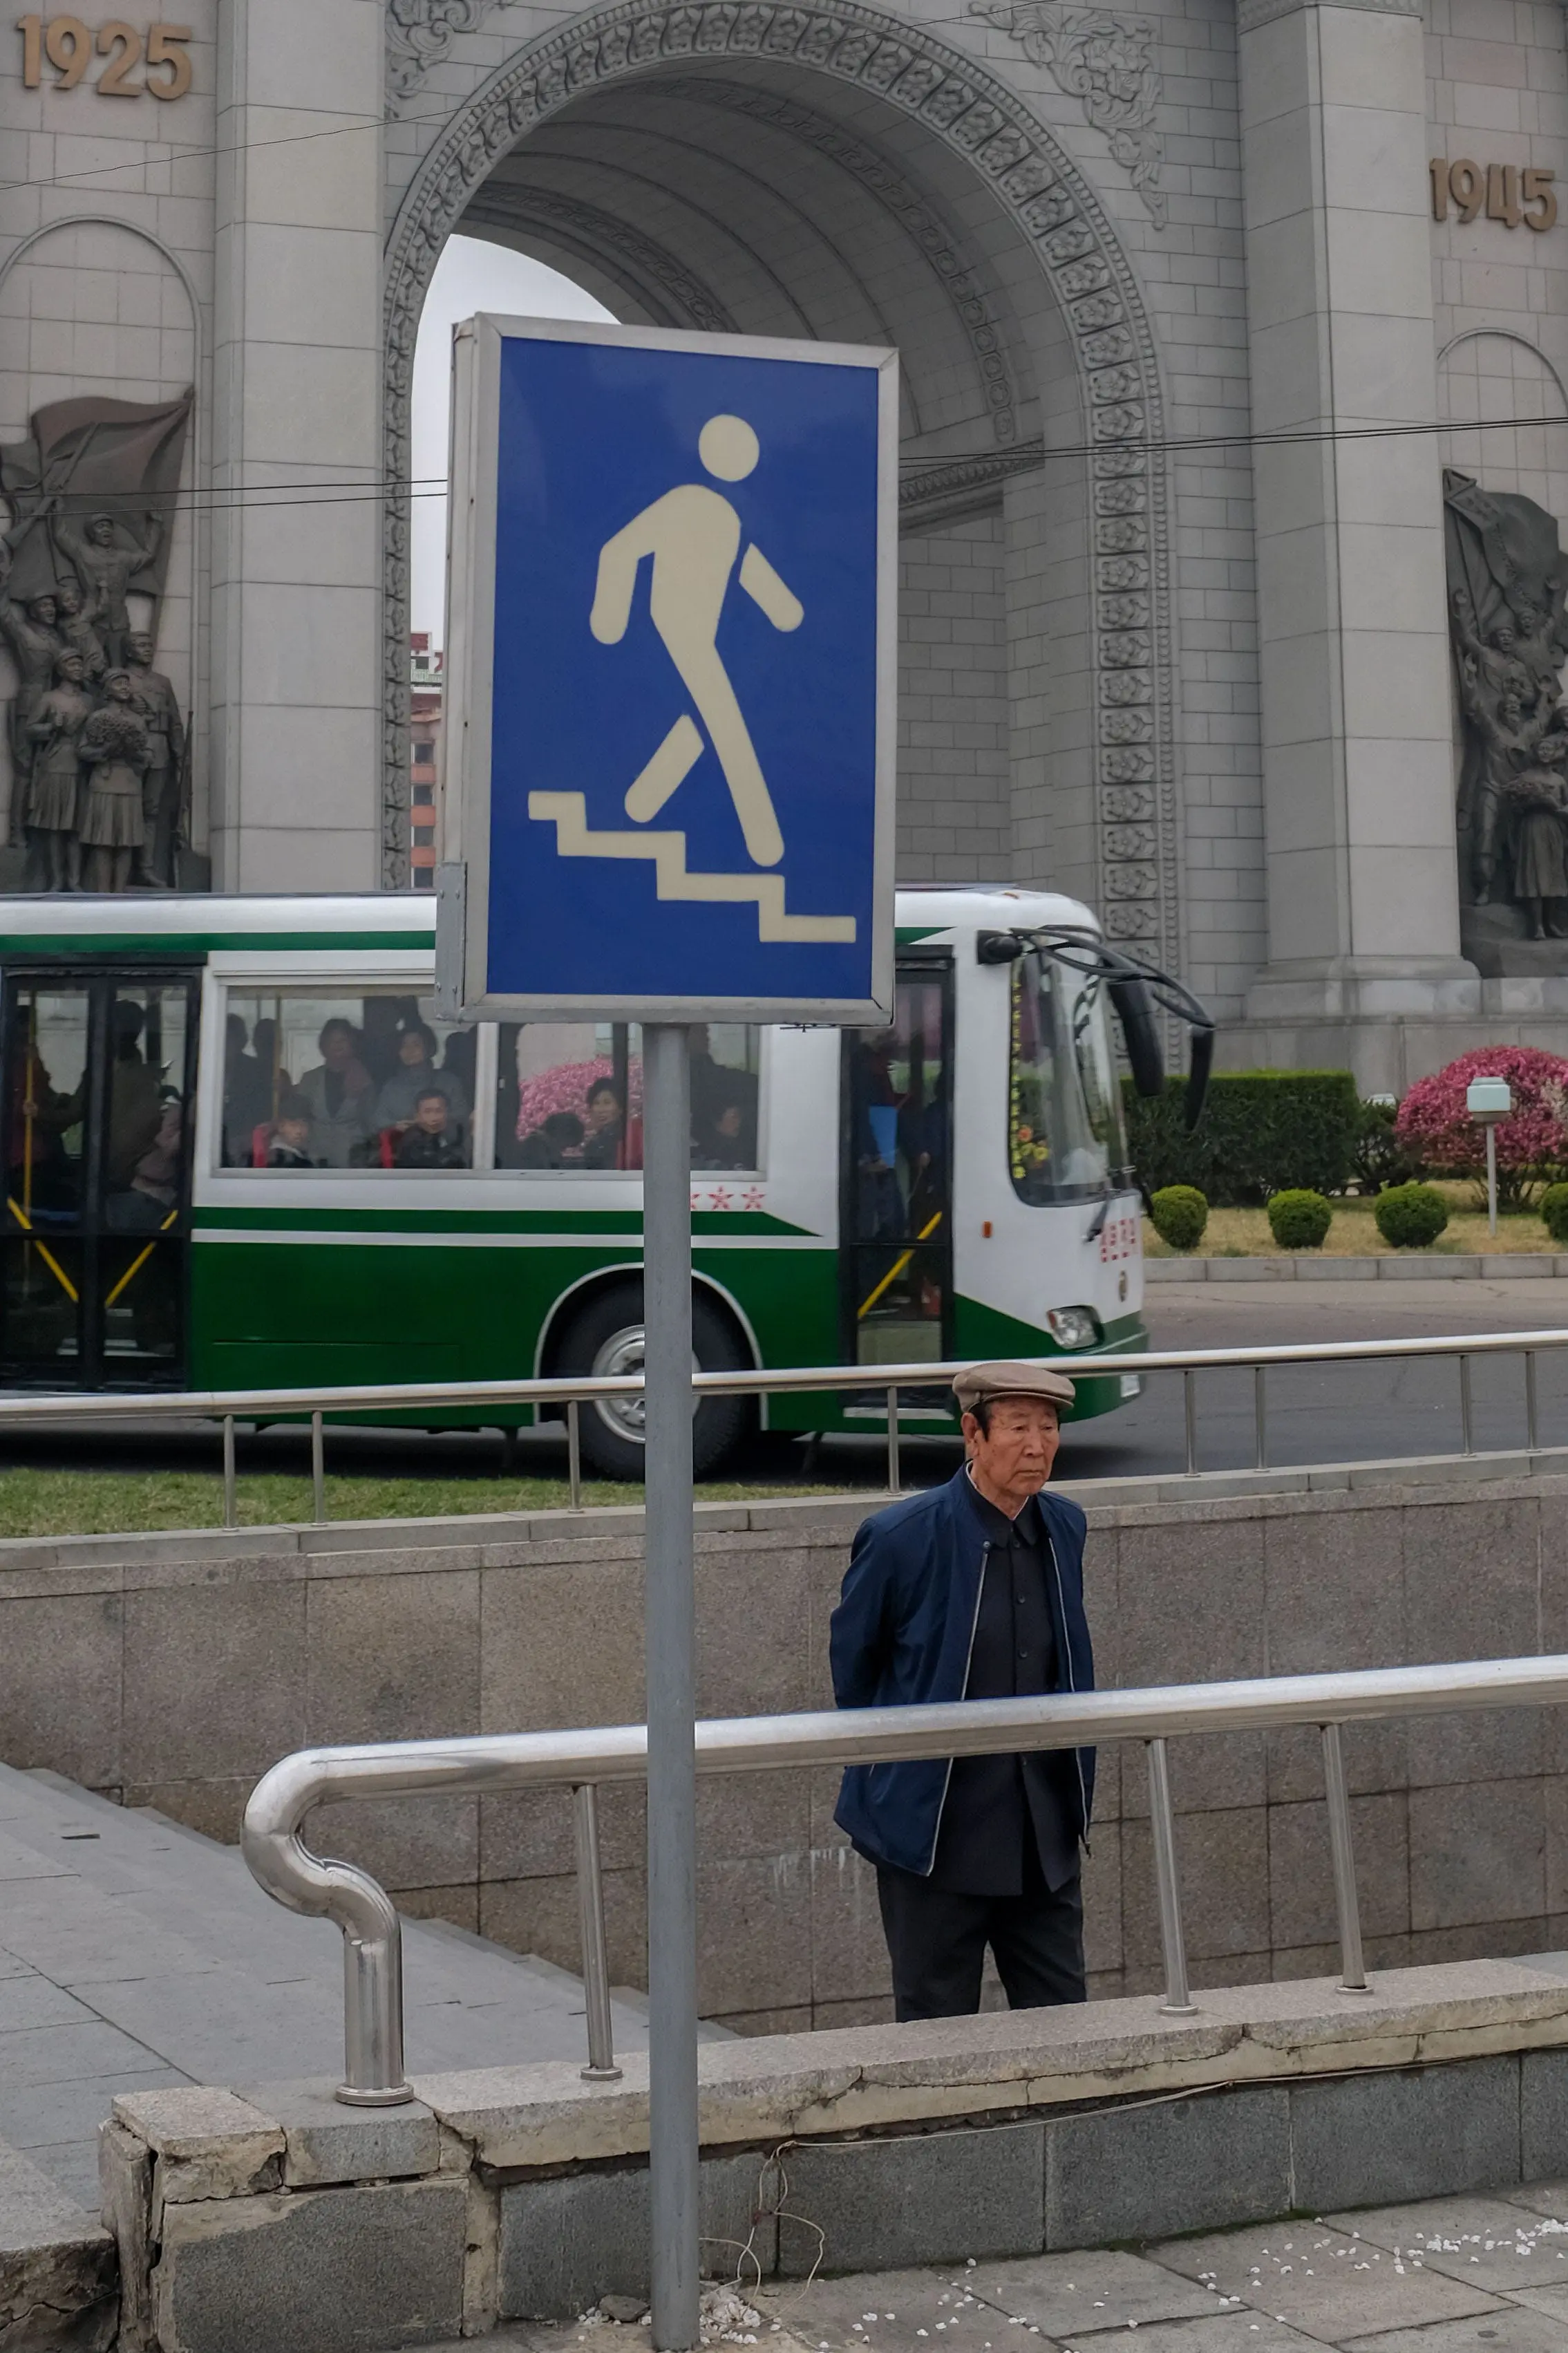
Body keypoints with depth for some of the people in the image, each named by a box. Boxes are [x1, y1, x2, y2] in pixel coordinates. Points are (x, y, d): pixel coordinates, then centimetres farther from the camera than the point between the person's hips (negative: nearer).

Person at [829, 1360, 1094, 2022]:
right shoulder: (902, 1538, -14)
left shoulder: (1064, 1528, 2)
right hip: (934, 1829, -4)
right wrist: (887, 1767, 8)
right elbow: (850, 1657, 1)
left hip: (1044, 1833, 5)